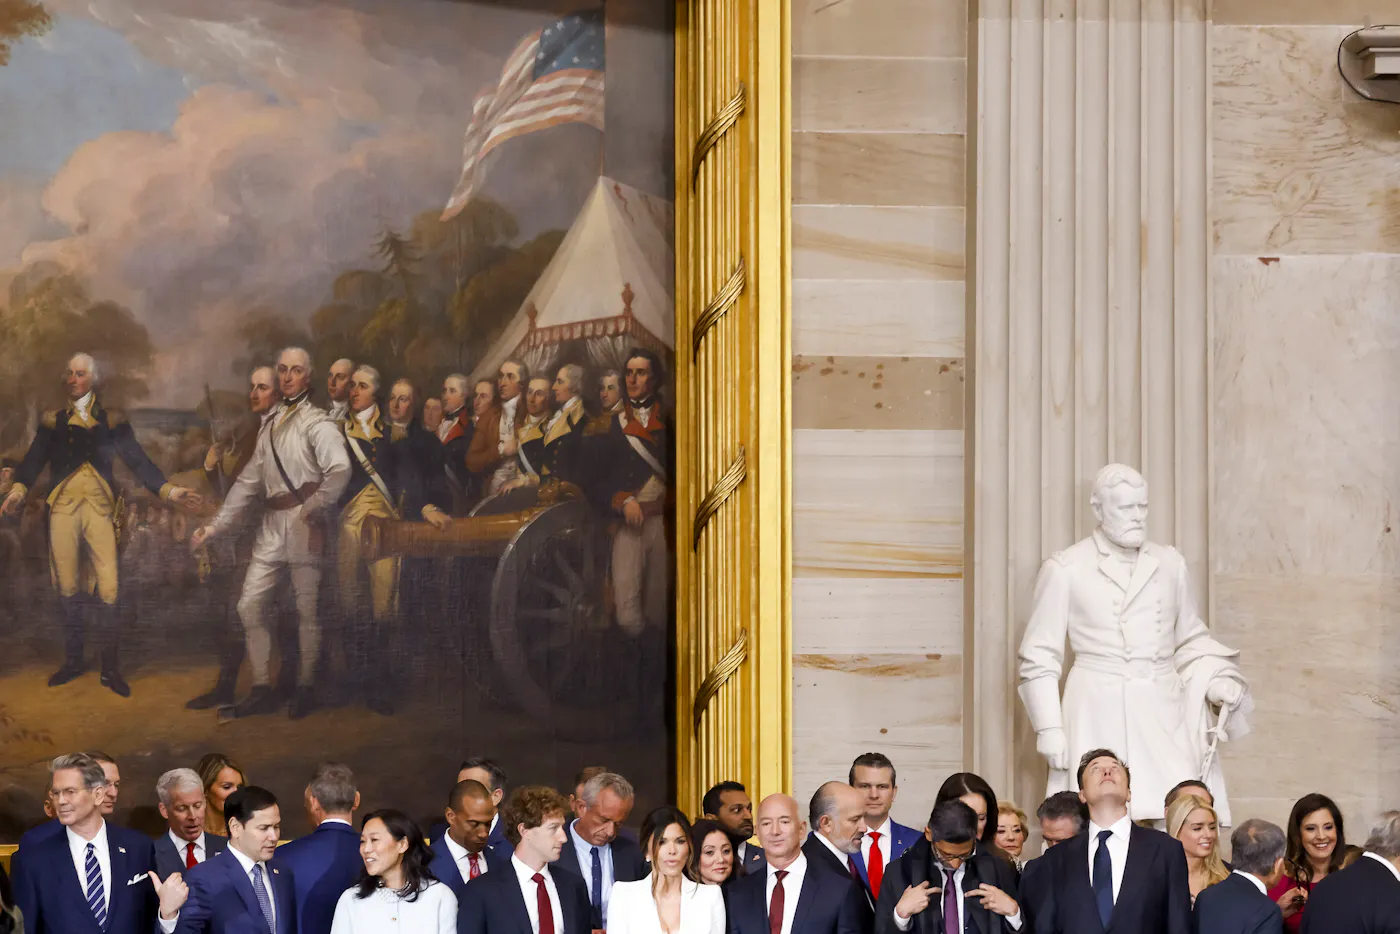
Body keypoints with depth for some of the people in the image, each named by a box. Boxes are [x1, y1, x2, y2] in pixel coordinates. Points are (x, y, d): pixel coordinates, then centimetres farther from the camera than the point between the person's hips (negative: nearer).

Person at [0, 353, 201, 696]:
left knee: (108, 590, -8)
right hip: (63, 508, 1)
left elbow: (138, 461, 3)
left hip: (99, 509, -1)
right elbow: (34, 459, 2)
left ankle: (110, 668, -2)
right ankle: (73, 661, 17)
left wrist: (170, 491, -8)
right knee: (68, 588, 4)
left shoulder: (111, 421, 9)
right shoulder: (53, 420, 11)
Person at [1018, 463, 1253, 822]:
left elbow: (1191, 640, 23)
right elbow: (1040, 657, 4)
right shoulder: (1064, 569, 2)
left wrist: (1215, 681, 5)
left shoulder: (1170, 563, 13)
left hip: (1163, 714, 3)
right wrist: (1049, 730, -2)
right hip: (1099, 718, -3)